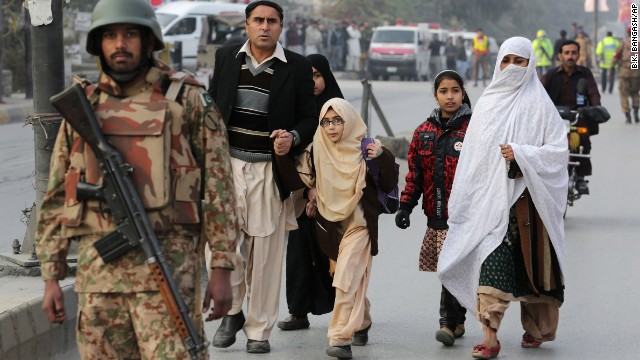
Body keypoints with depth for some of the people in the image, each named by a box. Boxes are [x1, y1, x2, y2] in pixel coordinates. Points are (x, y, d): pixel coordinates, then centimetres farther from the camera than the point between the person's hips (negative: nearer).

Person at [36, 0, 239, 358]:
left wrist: (222, 268, -4)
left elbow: (219, 187, 1)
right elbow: (56, 198, 15)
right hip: (98, 271, 4)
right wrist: (51, 276, 10)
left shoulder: (188, 100, 3)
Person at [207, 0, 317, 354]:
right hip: (229, 163, 1)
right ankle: (232, 312, 13)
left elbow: (309, 117, 6)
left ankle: (259, 330, 12)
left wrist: (293, 138, -15)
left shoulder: (297, 67, 2)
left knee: (266, 251, 3)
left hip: (270, 169, -1)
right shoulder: (225, 58, 8)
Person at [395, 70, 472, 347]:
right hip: (436, 216, 5)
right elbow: (415, 173, 15)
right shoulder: (424, 132, 11)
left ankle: (449, 322, -7)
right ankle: (457, 322, 20)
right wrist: (405, 206, 8)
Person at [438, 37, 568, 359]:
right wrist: (462, 202, 12)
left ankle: (536, 328, 23)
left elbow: (558, 150, -6)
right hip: (490, 199, 3)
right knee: (491, 262, -7)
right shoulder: (487, 103, 12)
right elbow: (472, 155, 14)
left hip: (526, 197, -3)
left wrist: (520, 154, -18)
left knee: (531, 263, 4)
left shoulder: (539, 104, -1)